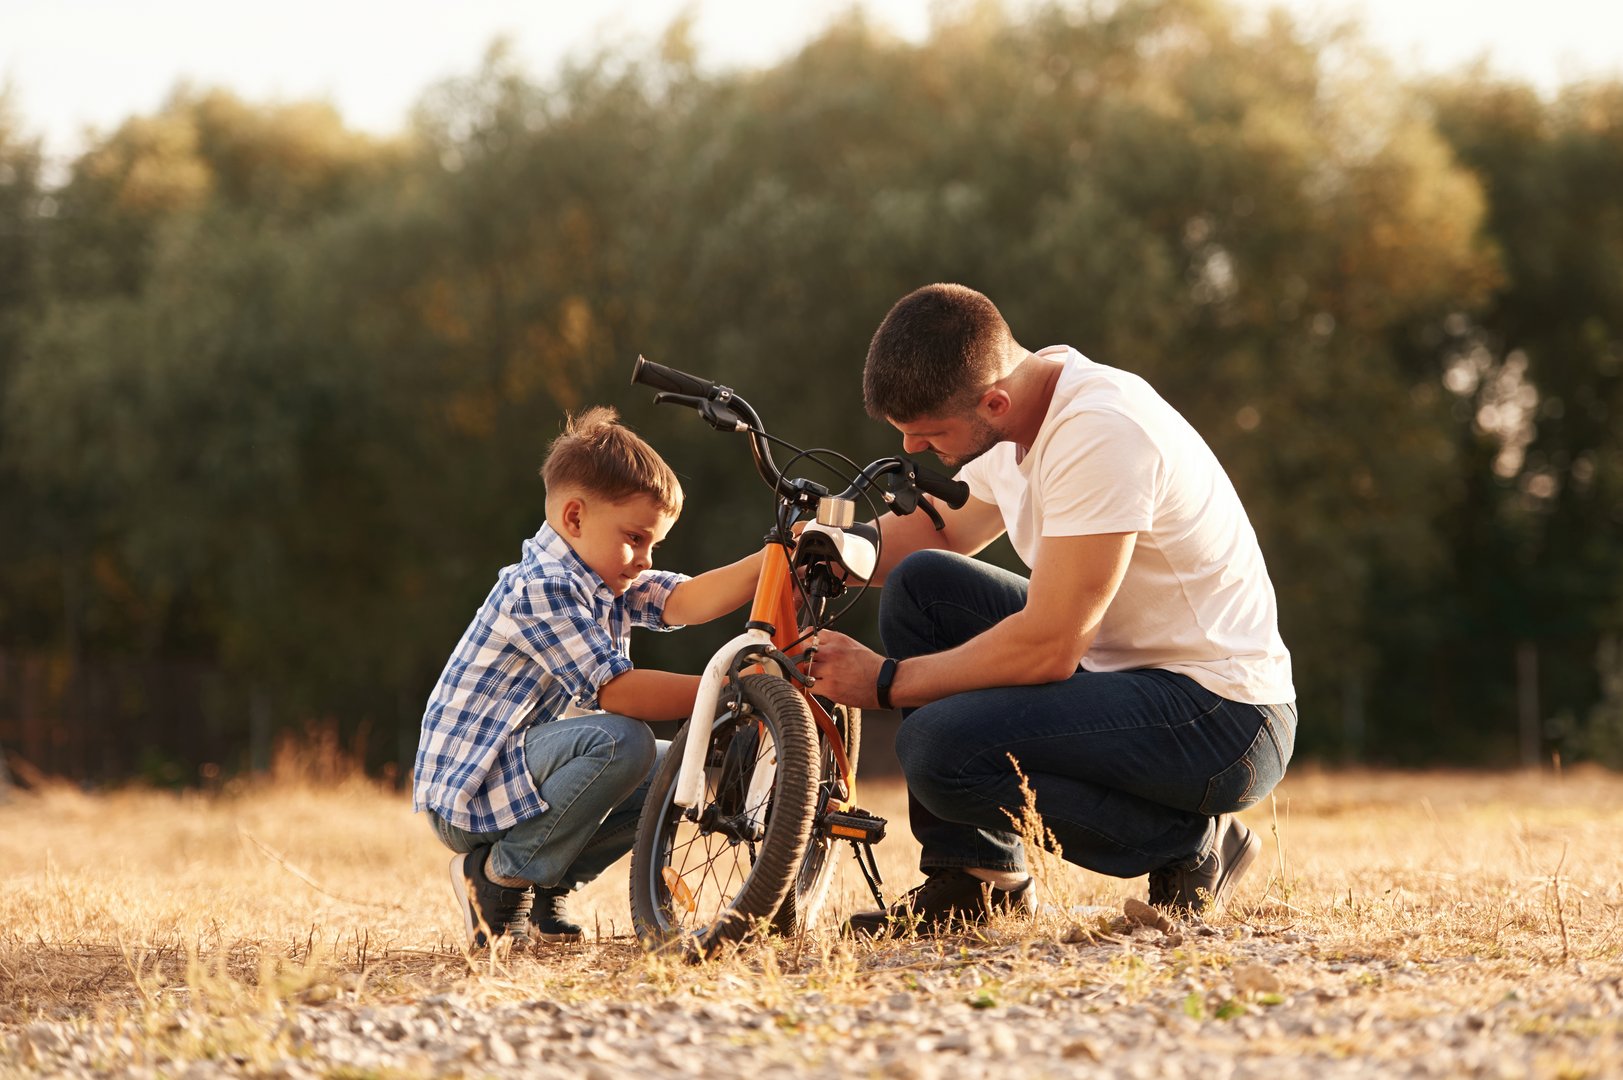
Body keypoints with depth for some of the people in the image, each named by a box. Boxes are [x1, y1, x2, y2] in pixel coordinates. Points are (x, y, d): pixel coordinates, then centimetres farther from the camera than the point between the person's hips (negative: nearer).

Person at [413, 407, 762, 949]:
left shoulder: (608, 578, 9)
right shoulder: (542, 588, -21)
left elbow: (685, 600, -7)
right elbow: (615, 690, -28)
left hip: (526, 770, 10)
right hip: (465, 793, -10)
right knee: (620, 741, -30)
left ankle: (548, 885, 9)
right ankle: (502, 874, -14)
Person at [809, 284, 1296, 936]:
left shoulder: (1100, 432, -25)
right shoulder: (1015, 413, 3)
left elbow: (1048, 649, -27)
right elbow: (942, 533, 20)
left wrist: (886, 681, -16)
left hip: (1224, 718, -9)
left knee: (940, 748, -24)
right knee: (920, 584, 2)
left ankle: (1189, 845, -5)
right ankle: (975, 878, 6)